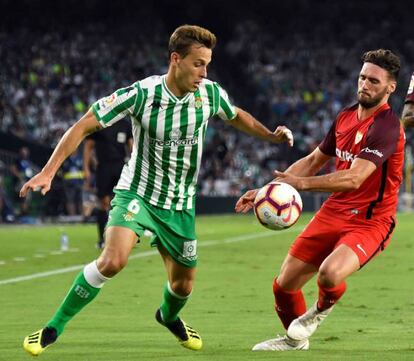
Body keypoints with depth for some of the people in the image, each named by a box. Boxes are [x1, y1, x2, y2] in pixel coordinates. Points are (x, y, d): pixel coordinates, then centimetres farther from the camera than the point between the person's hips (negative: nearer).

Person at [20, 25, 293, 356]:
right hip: (138, 193, -4)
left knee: (183, 283, 11)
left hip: (180, 205, 4)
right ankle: (54, 327, -15)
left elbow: (237, 117, 16)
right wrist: (49, 172, -23)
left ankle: (169, 316, 50)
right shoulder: (142, 94, -21)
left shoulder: (210, 93, -9)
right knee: (113, 260, -29)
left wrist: (271, 135, 2)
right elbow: (84, 126, -17)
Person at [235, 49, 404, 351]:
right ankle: (296, 341, 36)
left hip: (370, 221, -7)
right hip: (334, 211, 7)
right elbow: (314, 161, 20)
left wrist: (301, 182, -37)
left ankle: (323, 308, 3)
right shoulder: (346, 117, 8)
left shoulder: (386, 125, -18)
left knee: (330, 274, -34)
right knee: (284, 285, 5)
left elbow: (354, 178, -29)